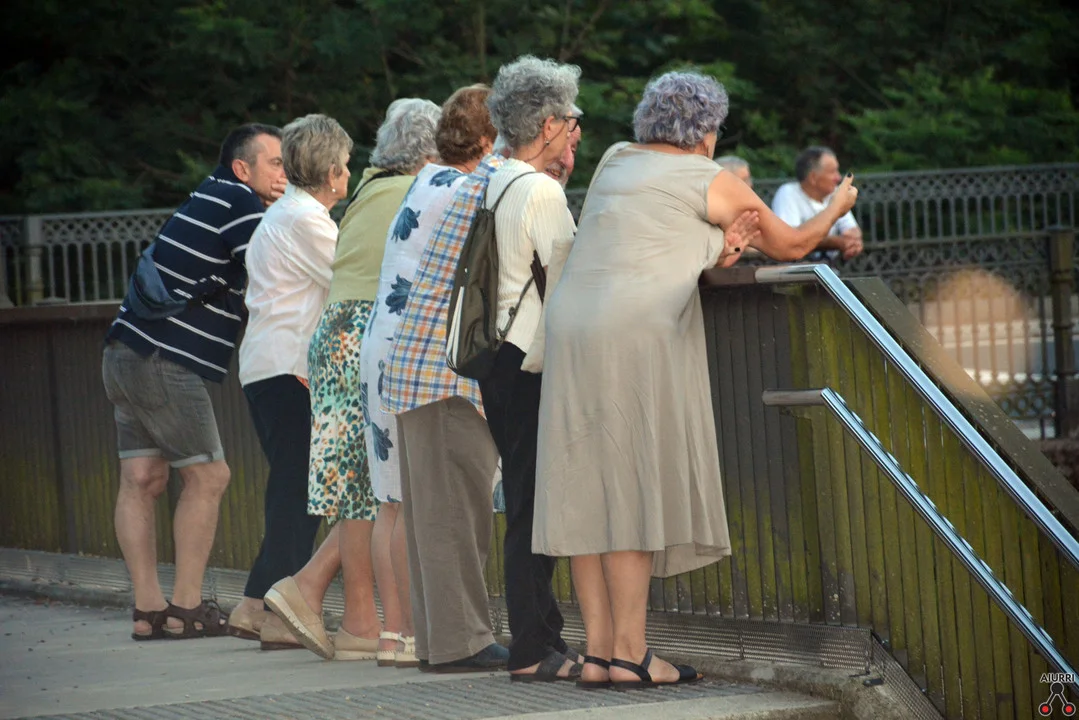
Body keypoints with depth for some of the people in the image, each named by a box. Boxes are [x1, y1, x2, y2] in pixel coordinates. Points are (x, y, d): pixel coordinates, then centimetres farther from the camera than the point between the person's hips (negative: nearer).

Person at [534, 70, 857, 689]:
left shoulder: (616, 163, 22)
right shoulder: (713, 183, 6)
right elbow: (791, 246, 18)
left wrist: (715, 249, 16)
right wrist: (836, 209, 38)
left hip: (571, 323, 6)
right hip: (637, 332, -6)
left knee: (588, 491, 4)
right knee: (635, 489, -6)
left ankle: (599, 651, 3)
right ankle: (630, 654, -9)